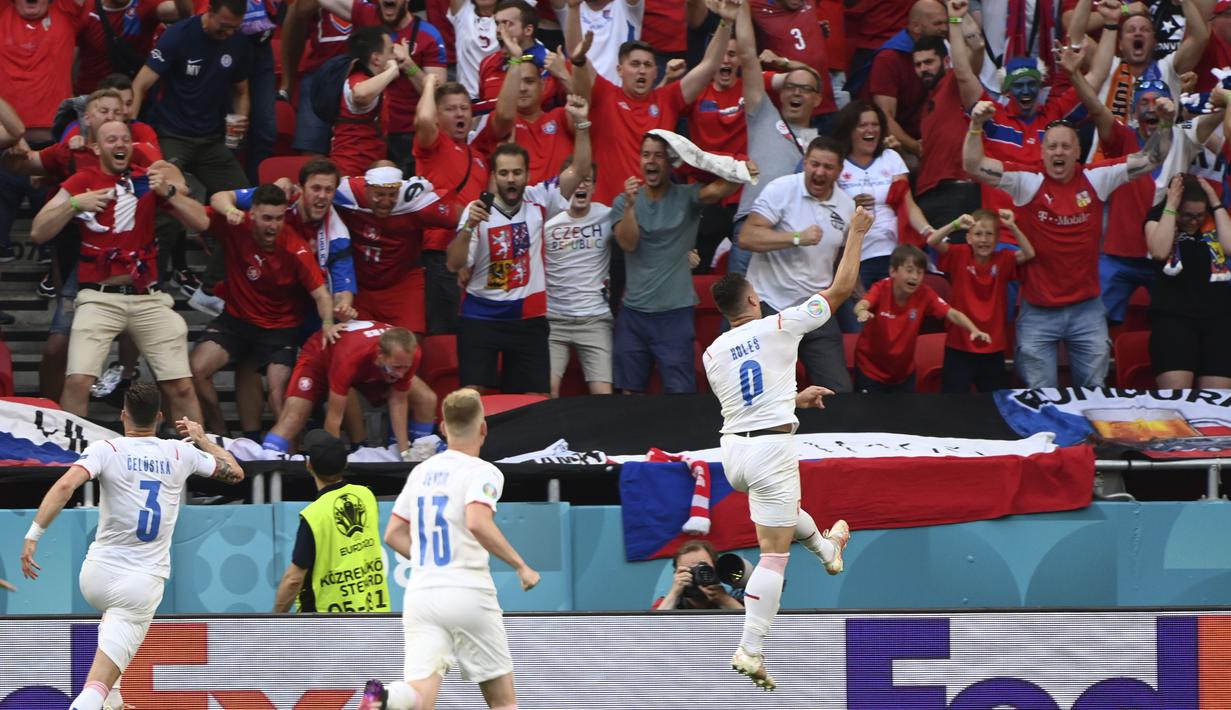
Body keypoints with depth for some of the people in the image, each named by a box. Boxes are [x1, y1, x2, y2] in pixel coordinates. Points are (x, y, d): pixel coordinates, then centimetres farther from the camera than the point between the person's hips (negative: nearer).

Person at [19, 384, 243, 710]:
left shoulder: (106, 449, -2)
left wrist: (34, 535, -20)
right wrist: (202, 439, 36)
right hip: (143, 582, -1)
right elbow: (235, 472, 21)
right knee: (101, 678, -9)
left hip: (97, 574, 1)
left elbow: (65, 486, -19)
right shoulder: (181, 453, 5)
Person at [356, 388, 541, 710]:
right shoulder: (482, 472, -5)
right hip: (468, 595, -5)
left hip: (420, 595, 5)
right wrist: (521, 566, -14)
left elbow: (393, 535, 18)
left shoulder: (421, 471, 14)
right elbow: (478, 524, -23)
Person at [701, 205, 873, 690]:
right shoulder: (779, 327, -6)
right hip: (771, 448, -6)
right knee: (773, 553, -3)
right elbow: (841, 289, -1)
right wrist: (855, 234, 11)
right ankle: (750, 650, -10)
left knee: (783, 504, 38)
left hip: (733, 449, 6)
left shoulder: (713, 354, 8)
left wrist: (797, 398, 36)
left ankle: (826, 548, 61)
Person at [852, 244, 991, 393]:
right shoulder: (881, 289, -19)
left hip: (903, 371, 2)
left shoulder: (924, 294, -13)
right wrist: (862, 312, -64)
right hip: (871, 368, -2)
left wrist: (974, 330, -40)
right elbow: (862, 304, -38)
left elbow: (952, 314, -20)